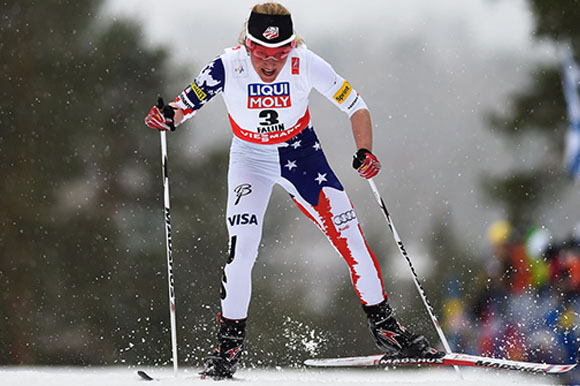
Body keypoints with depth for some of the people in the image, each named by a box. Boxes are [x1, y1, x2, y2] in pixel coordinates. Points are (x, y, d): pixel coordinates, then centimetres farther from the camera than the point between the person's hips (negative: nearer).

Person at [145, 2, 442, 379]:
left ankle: (384, 325, 13)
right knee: (242, 245, -19)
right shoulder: (228, 68, -24)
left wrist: (366, 152, -30)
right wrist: (167, 117, -38)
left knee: (349, 233, -4)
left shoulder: (306, 65, -23)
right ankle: (229, 343, -5)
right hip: (251, 159, -1)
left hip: (302, 154, 1)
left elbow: (356, 107, -14)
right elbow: (184, 106, -14)